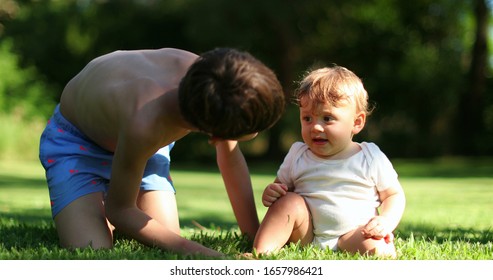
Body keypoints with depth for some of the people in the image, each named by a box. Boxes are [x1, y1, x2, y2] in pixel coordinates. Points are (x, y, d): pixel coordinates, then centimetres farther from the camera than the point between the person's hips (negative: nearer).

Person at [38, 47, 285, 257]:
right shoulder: (145, 124, -48)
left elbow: (231, 158, -8)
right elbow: (119, 210, -29)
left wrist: (256, 238, -6)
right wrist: (199, 252, -36)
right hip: (76, 142, -5)